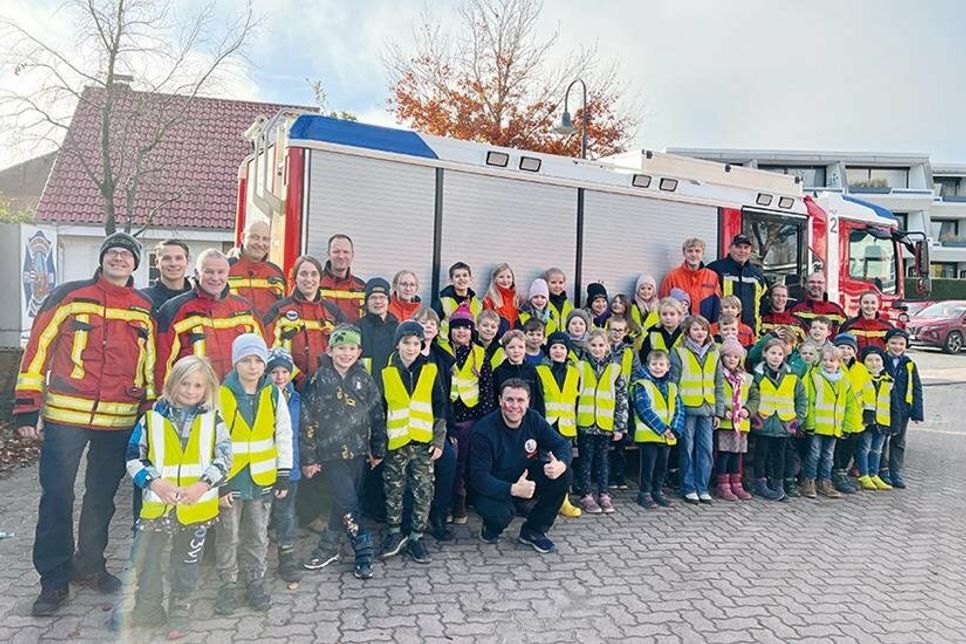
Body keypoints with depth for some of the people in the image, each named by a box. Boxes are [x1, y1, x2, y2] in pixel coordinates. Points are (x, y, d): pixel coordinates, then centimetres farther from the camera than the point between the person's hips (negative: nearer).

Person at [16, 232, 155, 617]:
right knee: (57, 498, 2)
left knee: (102, 498, 14)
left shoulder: (144, 310, 8)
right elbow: (38, 349, -1)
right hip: (65, 416, -3)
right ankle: (54, 581, 17)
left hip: (120, 422, 3)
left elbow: (149, 366, 15)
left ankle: (90, 565, 32)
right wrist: (26, 408, -4)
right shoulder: (69, 296, -1)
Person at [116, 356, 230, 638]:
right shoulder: (153, 417, -4)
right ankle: (147, 610, 32)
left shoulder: (213, 419, -3)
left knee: (187, 562, 15)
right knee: (144, 559, 10)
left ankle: (179, 612, 34)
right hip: (157, 504, 0)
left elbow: (225, 456, -4)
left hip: (197, 506, 0)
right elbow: (134, 456, -1)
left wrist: (203, 484, -17)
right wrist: (154, 482, -15)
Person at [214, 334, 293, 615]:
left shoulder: (274, 394, -2)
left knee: (258, 536, 15)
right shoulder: (221, 395, -11)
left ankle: (256, 581, 32)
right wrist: (218, 482, -10)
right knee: (228, 536, 11)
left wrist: (284, 475, 3)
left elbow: (284, 436, 4)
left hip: (262, 479, 2)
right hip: (229, 479, -2)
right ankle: (228, 584, 28)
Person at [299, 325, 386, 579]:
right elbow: (307, 420, -5)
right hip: (331, 453, -3)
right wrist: (308, 458, -5)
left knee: (344, 502, 11)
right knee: (348, 504, -9)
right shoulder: (318, 380, -6)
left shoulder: (364, 379, 2)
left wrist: (378, 450, 10)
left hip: (357, 451, 3)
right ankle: (363, 551, 5)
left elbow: (377, 415, 8)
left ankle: (329, 546, 29)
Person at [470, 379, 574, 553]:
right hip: (495, 489, -5)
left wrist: (561, 464, -30)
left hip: (527, 481, 5)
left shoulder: (533, 419, -8)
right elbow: (479, 478, -27)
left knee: (564, 475, -17)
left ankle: (533, 531, 0)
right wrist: (513, 490, -43)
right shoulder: (484, 430, -23)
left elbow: (562, 444, -5)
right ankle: (491, 528, 5)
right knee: (498, 513, -37)